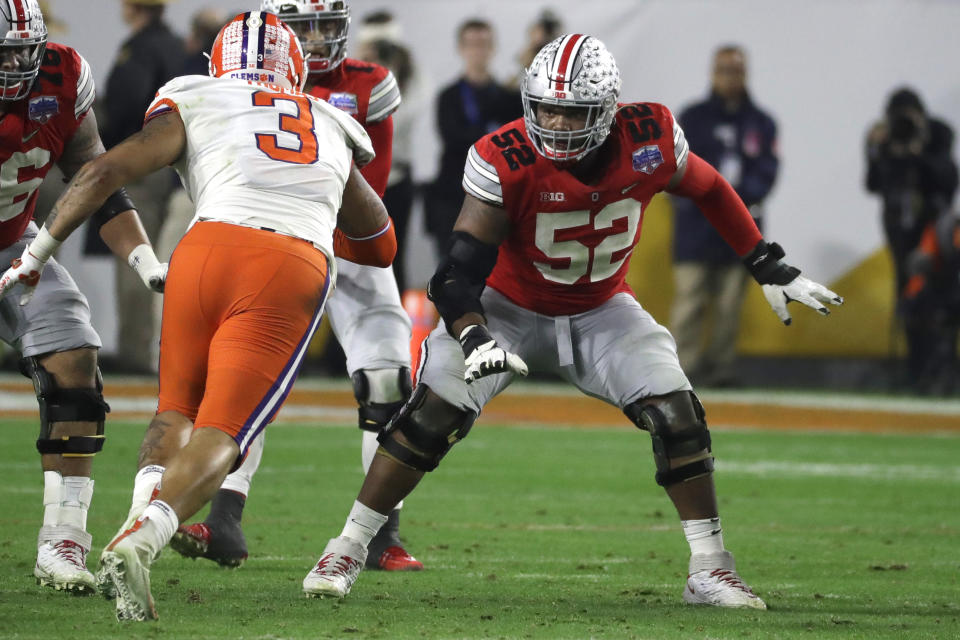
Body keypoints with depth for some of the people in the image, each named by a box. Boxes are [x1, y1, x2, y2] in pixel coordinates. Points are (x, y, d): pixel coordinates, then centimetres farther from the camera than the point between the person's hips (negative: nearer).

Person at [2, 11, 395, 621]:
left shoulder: (195, 107, 20)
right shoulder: (333, 132, 31)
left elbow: (105, 173, 9)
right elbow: (379, 245, 43)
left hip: (213, 247, 0)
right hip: (298, 272, 0)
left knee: (176, 410, 20)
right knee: (220, 434, -2)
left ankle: (140, 527, -7)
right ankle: (138, 543, -27)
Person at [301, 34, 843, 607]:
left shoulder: (650, 141, -22)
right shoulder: (506, 164, -30)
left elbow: (710, 191, 0)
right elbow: (458, 274, -29)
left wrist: (770, 269, 3)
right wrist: (475, 340, -47)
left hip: (601, 311, 2)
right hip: (511, 307, -2)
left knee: (678, 417, -13)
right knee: (431, 417, -17)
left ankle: (710, 572, 0)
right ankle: (347, 550, -3)